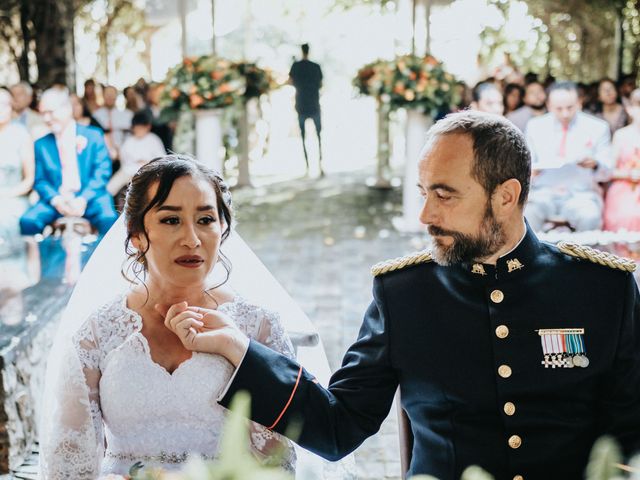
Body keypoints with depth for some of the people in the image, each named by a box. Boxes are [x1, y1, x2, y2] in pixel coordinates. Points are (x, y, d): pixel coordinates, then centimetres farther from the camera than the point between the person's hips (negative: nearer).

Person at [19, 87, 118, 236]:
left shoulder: (93, 136, 6)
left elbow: (102, 173, -1)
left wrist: (83, 199, -16)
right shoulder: (41, 145, 13)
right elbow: (40, 180, 8)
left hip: (90, 198, -2)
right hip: (56, 200, 2)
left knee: (109, 218, -33)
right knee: (28, 220, -24)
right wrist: (55, 199, -13)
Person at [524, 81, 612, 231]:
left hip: (581, 193, 0)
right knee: (524, 214, -32)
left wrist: (594, 164, -17)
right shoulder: (535, 126, 11)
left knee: (589, 218, -33)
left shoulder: (598, 127, 7)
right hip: (543, 193, 1)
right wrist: (530, 170, -12)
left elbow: (606, 173, 7)